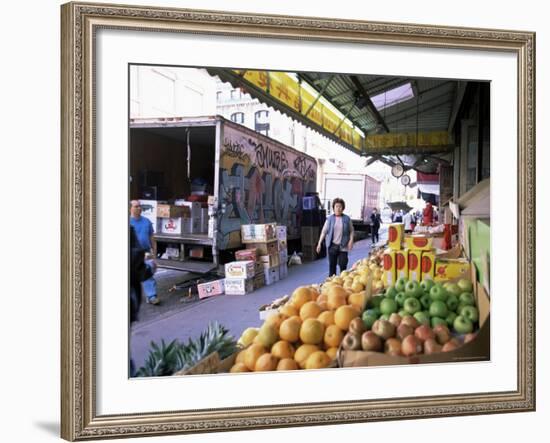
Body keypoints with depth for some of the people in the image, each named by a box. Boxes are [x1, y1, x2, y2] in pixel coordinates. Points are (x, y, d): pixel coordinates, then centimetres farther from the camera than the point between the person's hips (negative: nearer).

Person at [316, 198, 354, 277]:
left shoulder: (347, 219, 3)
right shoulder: (330, 218, 3)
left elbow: (351, 231, 8)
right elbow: (324, 231, 3)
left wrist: (351, 240, -7)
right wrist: (319, 243, -2)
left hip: (343, 246, -1)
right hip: (332, 246, 1)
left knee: (343, 266, -4)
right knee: (332, 265, 5)